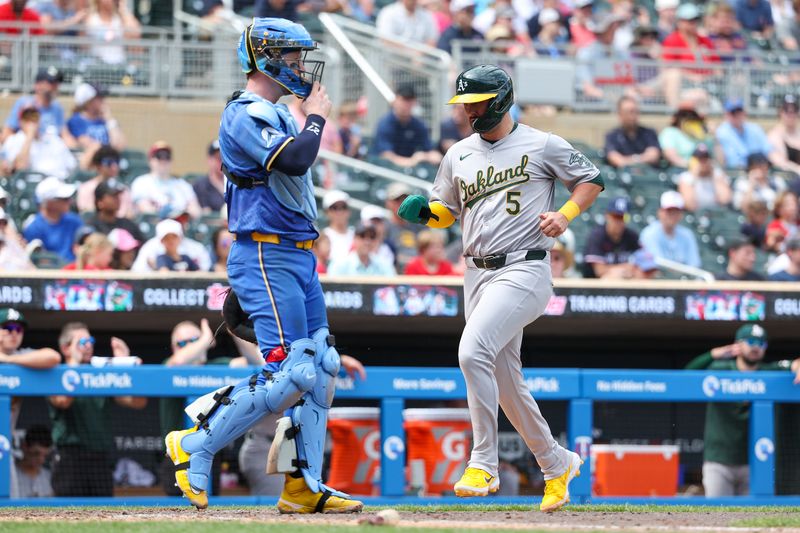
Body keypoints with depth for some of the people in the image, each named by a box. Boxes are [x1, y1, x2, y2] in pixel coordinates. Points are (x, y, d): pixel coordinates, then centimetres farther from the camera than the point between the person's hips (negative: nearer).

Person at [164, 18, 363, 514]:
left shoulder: (280, 115, 19)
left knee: (321, 369, 6)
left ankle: (303, 486, 9)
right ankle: (196, 445, -5)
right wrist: (317, 117, -10)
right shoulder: (245, 114, -12)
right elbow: (294, 159, -26)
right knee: (292, 373, -15)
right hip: (266, 258, -10)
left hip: (299, 257, 10)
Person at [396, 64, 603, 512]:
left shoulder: (542, 146, -2)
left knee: (474, 351, -26)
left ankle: (484, 464, -20)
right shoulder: (459, 155, 13)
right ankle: (557, 463, 29)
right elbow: (448, 211, 22)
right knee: (506, 384, 10)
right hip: (478, 274, 7)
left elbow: (592, 179, 7)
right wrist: (424, 212, 0)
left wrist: (566, 214, -10)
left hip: (524, 269, -7)